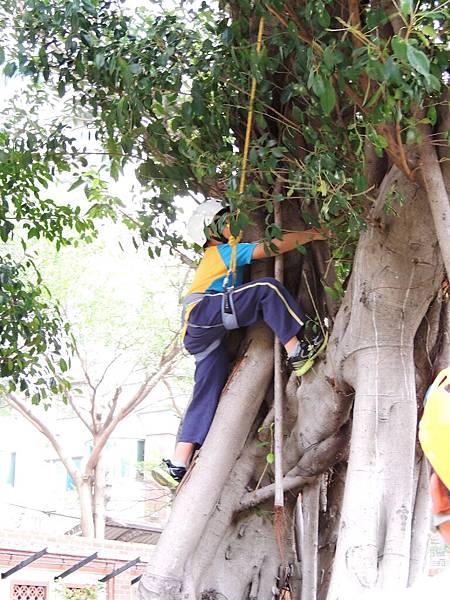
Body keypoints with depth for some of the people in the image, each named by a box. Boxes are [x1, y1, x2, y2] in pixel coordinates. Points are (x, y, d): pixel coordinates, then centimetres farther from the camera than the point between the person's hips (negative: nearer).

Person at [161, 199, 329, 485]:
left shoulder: (215, 257, 37)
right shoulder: (226, 250, 10)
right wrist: (309, 234, 6)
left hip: (200, 334, 9)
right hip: (203, 310, -9)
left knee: (208, 394, 3)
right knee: (268, 289, -19)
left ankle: (180, 460, -2)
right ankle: (297, 349, -26)